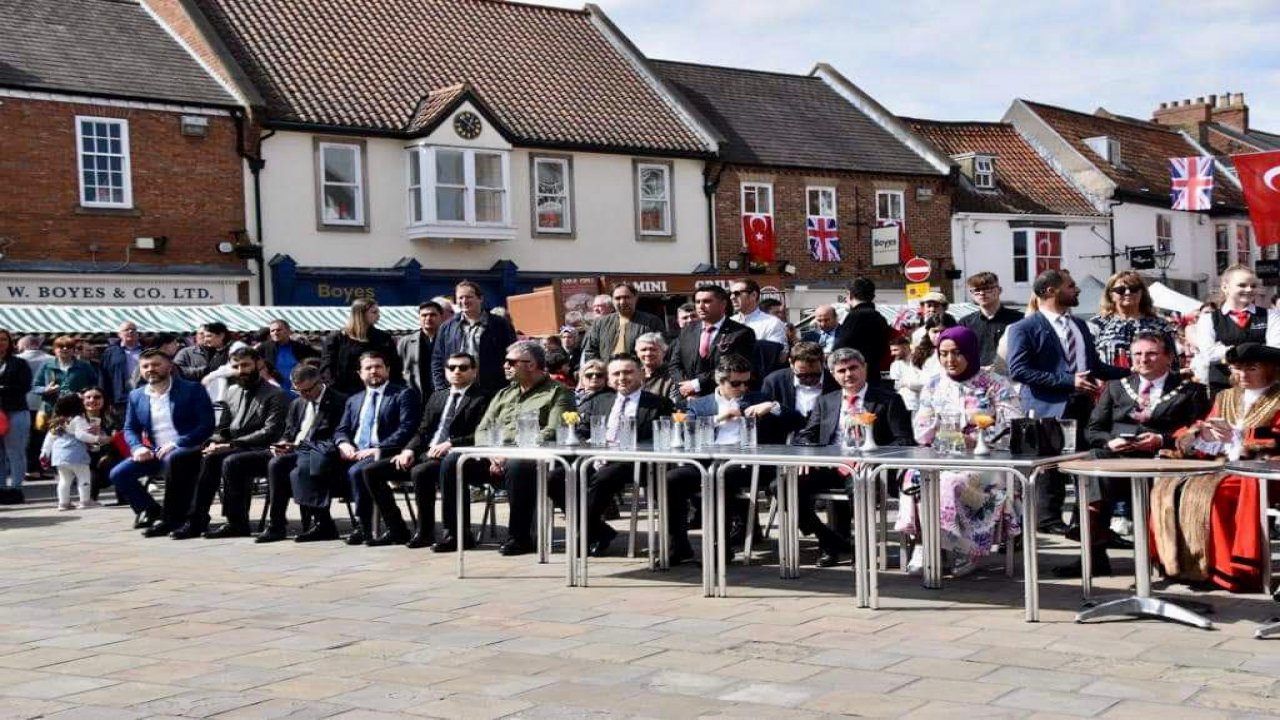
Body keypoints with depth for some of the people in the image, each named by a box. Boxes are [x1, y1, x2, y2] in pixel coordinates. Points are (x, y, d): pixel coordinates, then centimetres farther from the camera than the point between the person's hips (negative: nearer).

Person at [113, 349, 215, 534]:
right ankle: (151, 510, 7)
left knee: (172, 459, -39)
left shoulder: (192, 389, -3)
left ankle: (170, 517, -26)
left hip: (187, 450, -5)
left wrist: (176, 444, -21)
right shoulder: (136, 395, 12)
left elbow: (206, 425, -10)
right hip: (154, 453, 6)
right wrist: (137, 447, -7)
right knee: (118, 474, -13)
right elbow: (130, 429, 17)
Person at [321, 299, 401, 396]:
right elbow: (327, 368, -1)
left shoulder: (384, 338, 13)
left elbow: (395, 369, 11)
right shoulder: (337, 338, 4)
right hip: (348, 394, -2)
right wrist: (336, 393, -11)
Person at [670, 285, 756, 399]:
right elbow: (675, 365, 13)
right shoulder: (687, 331, 15)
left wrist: (697, 384, -10)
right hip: (689, 400, 4)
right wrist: (687, 390, -4)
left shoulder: (741, 333, -2)